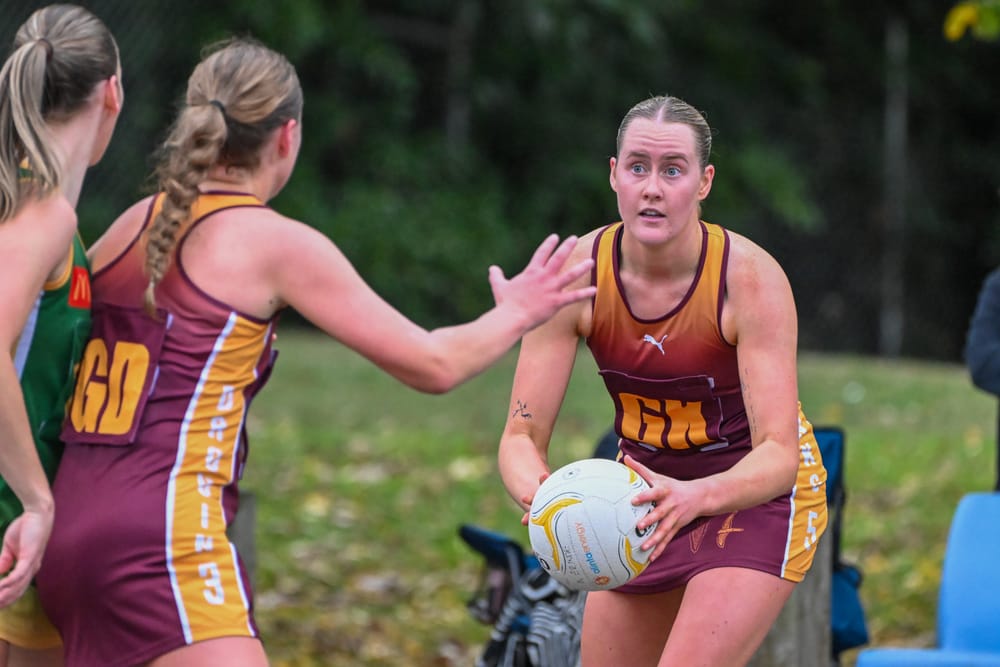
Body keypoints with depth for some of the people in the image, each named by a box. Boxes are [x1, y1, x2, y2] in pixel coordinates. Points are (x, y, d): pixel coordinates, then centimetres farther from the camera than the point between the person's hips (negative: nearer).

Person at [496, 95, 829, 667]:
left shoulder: (752, 277, -26)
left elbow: (779, 453, -30)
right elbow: (522, 436, -17)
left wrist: (696, 496, -50)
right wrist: (539, 491, -41)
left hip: (757, 491, -4)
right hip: (648, 490, 4)